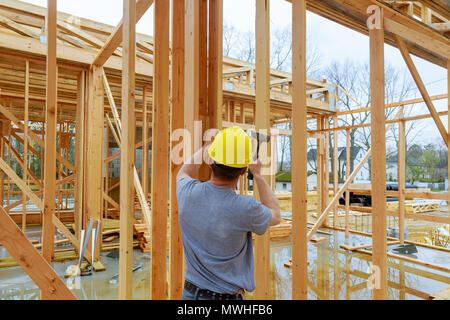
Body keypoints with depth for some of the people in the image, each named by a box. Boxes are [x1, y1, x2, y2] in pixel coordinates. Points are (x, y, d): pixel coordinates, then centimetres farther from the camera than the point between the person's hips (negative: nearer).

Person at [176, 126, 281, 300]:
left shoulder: (188, 193, -16)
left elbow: (184, 174, 11)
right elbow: (275, 216, -1)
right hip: (228, 294, -4)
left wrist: (207, 147, 16)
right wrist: (258, 174, 1)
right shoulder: (246, 208, -26)